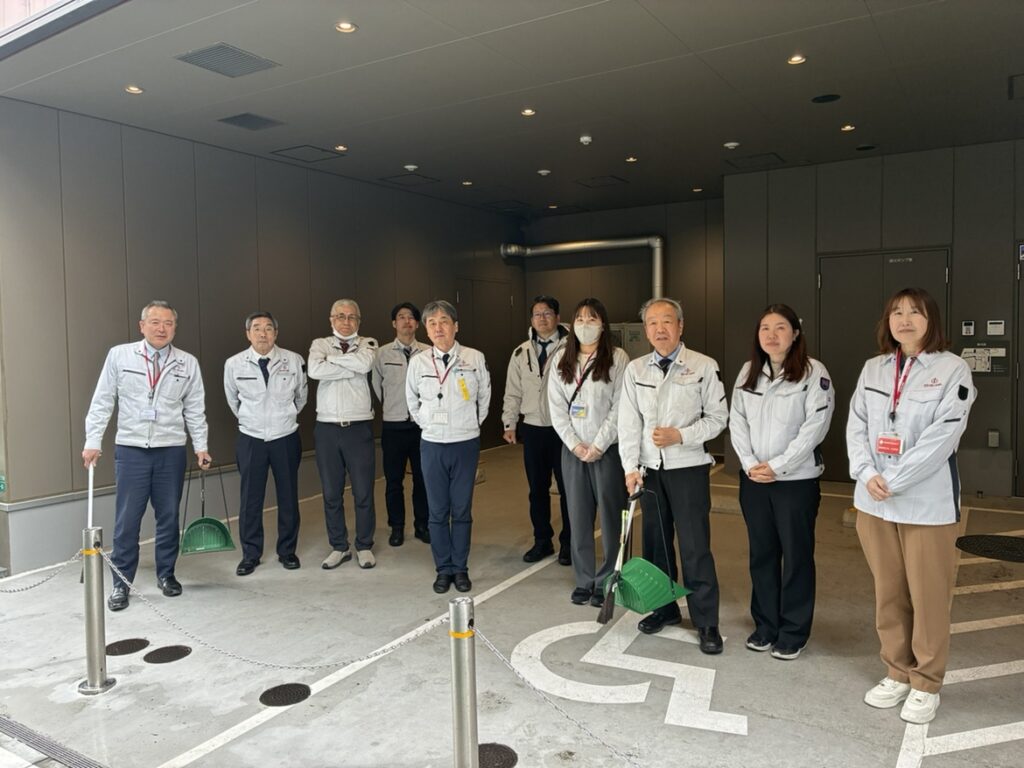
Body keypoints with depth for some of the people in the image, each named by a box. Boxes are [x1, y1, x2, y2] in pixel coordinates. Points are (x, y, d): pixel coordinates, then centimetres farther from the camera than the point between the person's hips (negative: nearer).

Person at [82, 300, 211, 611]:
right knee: (127, 519, 2)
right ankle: (121, 583, 15)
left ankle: (166, 574, 26)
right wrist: (93, 441, -2)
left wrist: (200, 446, 4)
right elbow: (102, 402, 2)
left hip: (171, 450, 1)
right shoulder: (119, 355, -2)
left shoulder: (188, 363, 1)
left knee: (168, 516, 10)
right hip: (130, 449, -1)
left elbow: (195, 409, 7)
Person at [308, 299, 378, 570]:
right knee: (331, 493, 10)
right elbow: (314, 370, -14)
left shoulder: (368, 344, 7)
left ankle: (364, 547, 21)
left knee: (363, 493, 5)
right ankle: (339, 547, 25)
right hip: (326, 428, 1)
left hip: (359, 427, -1)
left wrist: (331, 358, -6)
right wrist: (352, 367, -11)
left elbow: (364, 364, -17)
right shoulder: (320, 344, 8)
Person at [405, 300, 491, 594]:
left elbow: (484, 397, 9)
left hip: (466, 444, -1)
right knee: (438, 511, 8)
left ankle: (461, 568, 21)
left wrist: (471, 424, 10)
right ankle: (443, 569, 21)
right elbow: (412, 401, 13)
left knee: (462, 510, 8)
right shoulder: (418, 362, -3)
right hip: (432, 445, 1)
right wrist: (428, 425, 10)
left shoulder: (475, 358, -5)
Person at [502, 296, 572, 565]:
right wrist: (509, 423, 5)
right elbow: (513, 392, 12)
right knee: (537, 489, 12)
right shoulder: (521, 353, 8)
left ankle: (568, 542, 21)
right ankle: (542, 541, 26)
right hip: (533, 429, 4)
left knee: (567, 489, 6)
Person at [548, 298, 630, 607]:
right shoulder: (561, 359, 6)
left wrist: (598, 446, -12)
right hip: (573, 449, 3)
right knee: (578, 516, 8)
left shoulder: (618, 358, -4)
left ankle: (605, 582, 15)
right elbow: (556, 406, 3)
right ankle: (584, 580, 21)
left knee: (610, 516, 2)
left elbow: (620, 408, -8)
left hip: (608, 449, -3)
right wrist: (575, 444, -6)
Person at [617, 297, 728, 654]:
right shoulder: (635, 370, 4)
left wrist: (680, 435, -16)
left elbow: (717, 417, -2)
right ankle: (664, 607, 31)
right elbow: (628, 422, 2)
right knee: (655, 540, 14)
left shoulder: (704, 366, -5)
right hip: (650, 469, 4)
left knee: (695, 546, -3)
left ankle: (706, 622, 11)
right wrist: (630, 467, -5)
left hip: (688, 467, -4)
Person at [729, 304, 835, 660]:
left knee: (796, 557, 5)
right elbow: (737, 420, 6)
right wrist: (750, 464, -6)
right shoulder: (748, 372, 7)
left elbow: (815, 426, -13)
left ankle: (793, 634, 19)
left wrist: (777, 466, -14)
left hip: (796, 480, -4)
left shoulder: (813, 372, -7)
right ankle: (765, 626, 27)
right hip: (753, 478, 5)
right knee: (761, 554, 13)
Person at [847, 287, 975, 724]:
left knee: (928, 597, 6)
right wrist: (867, 474, -11)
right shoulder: (873, 369, 9)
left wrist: (893, 482, -17)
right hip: (873, 502, 4)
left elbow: (942, 436, -14)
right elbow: (856, 426, 5)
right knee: (888, 593, 14)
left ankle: (926, 684, 23)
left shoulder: (952, 369, -6)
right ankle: (897, 673, 30)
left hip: (927, 503, -4)